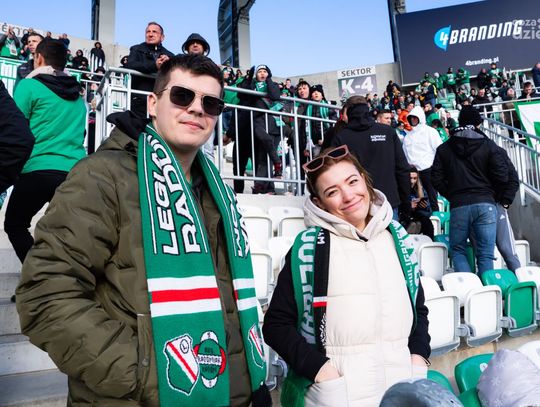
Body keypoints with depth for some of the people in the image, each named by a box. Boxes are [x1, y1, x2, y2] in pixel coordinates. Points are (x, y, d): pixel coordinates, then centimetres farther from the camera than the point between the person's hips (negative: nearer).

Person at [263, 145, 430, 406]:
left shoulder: (396, 237, 5)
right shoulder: (308, 247, -9)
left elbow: (418, 307, 13)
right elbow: (276, 323, -7)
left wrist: (418, 358, 0)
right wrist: (320, 369, -16)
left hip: (404, 383, 4)